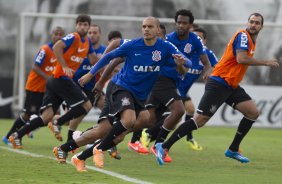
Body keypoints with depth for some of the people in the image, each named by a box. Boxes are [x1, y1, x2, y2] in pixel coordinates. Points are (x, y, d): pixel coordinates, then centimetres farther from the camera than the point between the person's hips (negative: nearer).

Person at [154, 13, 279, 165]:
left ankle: (233, 149, 13)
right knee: (199, 120, -15)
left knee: (253, 112, 3)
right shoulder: (243, 35, -13)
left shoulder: (250, 40, 16)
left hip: (231, 86, 10)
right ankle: (164, 147, -12)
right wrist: (265, 62, -21)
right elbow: (241, 58, -27)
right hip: (219, 83, -10)